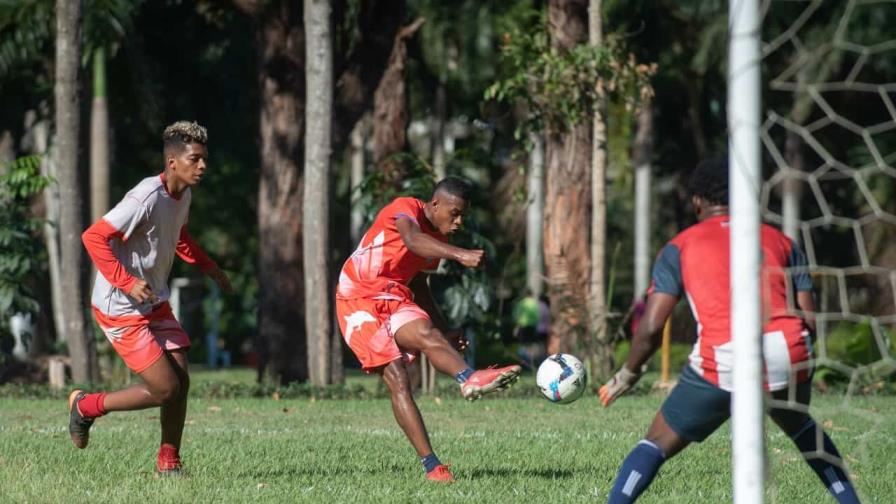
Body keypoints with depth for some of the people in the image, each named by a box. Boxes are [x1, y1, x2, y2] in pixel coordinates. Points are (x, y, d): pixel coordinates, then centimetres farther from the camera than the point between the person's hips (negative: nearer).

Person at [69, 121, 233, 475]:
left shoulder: (183, 196, 4)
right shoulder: (147, 199, -25)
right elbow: (94, 237, -27)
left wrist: (209, 268, 19)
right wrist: (127, 282, -30)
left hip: (155, 304, 9)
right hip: (121, 310, -9)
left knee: (180, 381, 1)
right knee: (165, 389, -9)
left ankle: (168, 461, 16)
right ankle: (86, 406, 12)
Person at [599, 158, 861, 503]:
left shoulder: (679, 248, 14)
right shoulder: (780, 241, 22)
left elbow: (651, 329, 6)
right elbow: (810, 319, 16)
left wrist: (628, 375, 22)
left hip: (723, 364, -3)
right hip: (790, 358, 3)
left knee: (657, 445, 12)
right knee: (801, 427, 35)